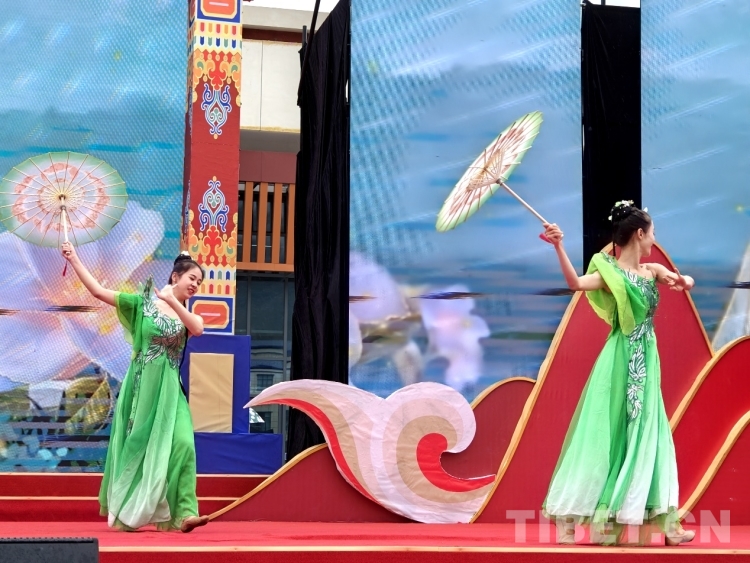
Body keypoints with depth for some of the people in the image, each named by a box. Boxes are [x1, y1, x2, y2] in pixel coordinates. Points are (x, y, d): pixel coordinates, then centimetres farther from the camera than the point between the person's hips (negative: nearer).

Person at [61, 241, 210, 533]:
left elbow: (198, 329, -14)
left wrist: (172, 301, -20)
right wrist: (74, 259, -6)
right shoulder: (142, 302, 1)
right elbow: (98, 291, -3)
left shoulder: (187, 313, 10)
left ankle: (183, 514, -17)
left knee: (181, 444, -13)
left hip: (169, 391, 3)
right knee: (136, 446, 3)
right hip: (142, 387, -3)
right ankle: (126, 513, 17)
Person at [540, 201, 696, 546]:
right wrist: (559, 248, -43)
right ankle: (569, 518, -3)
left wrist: (682, 282, -10)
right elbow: (576, 283, -28)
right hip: (620, 362, -7)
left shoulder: (653, 271, 10)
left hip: (646, 362, 7)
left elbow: (687, 281, 15)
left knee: (645, 437, 10)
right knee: (606, 436, -7)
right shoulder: (610, 272, -11)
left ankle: (662, 522, 16)